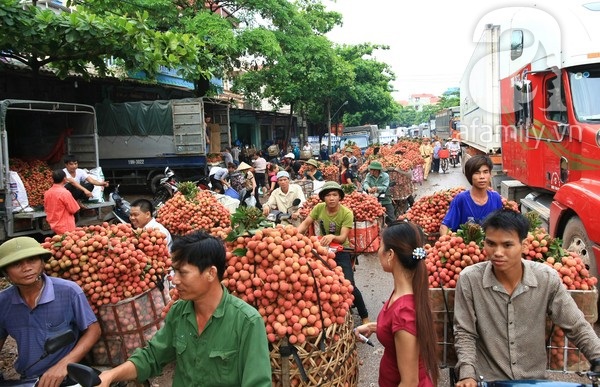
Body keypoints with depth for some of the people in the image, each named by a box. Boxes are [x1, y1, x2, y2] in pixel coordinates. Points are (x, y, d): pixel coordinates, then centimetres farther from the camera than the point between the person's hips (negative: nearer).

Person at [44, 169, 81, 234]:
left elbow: (46, 209, 13)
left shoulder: (47, 193, 2)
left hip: (54, 226, 7)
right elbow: (74, 210, -13)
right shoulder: (65, 192, -19)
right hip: (65, 227, -7)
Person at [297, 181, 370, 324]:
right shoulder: (319, 208, -9)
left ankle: (364, 316, 6)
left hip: (340, 251, -4)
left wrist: (332, 237, -49)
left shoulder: (347, 213, -20)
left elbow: (342, 238, -26)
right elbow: (305, 223, -5)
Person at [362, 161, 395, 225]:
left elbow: (385, 187, -22)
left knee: (391, 219, 0)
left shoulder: (385, 176, -9)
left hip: (385, 200, -2)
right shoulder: (369, 175, 0)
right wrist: (368, 188, -42)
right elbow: (365, 183, -17)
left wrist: (377, 188, -44)